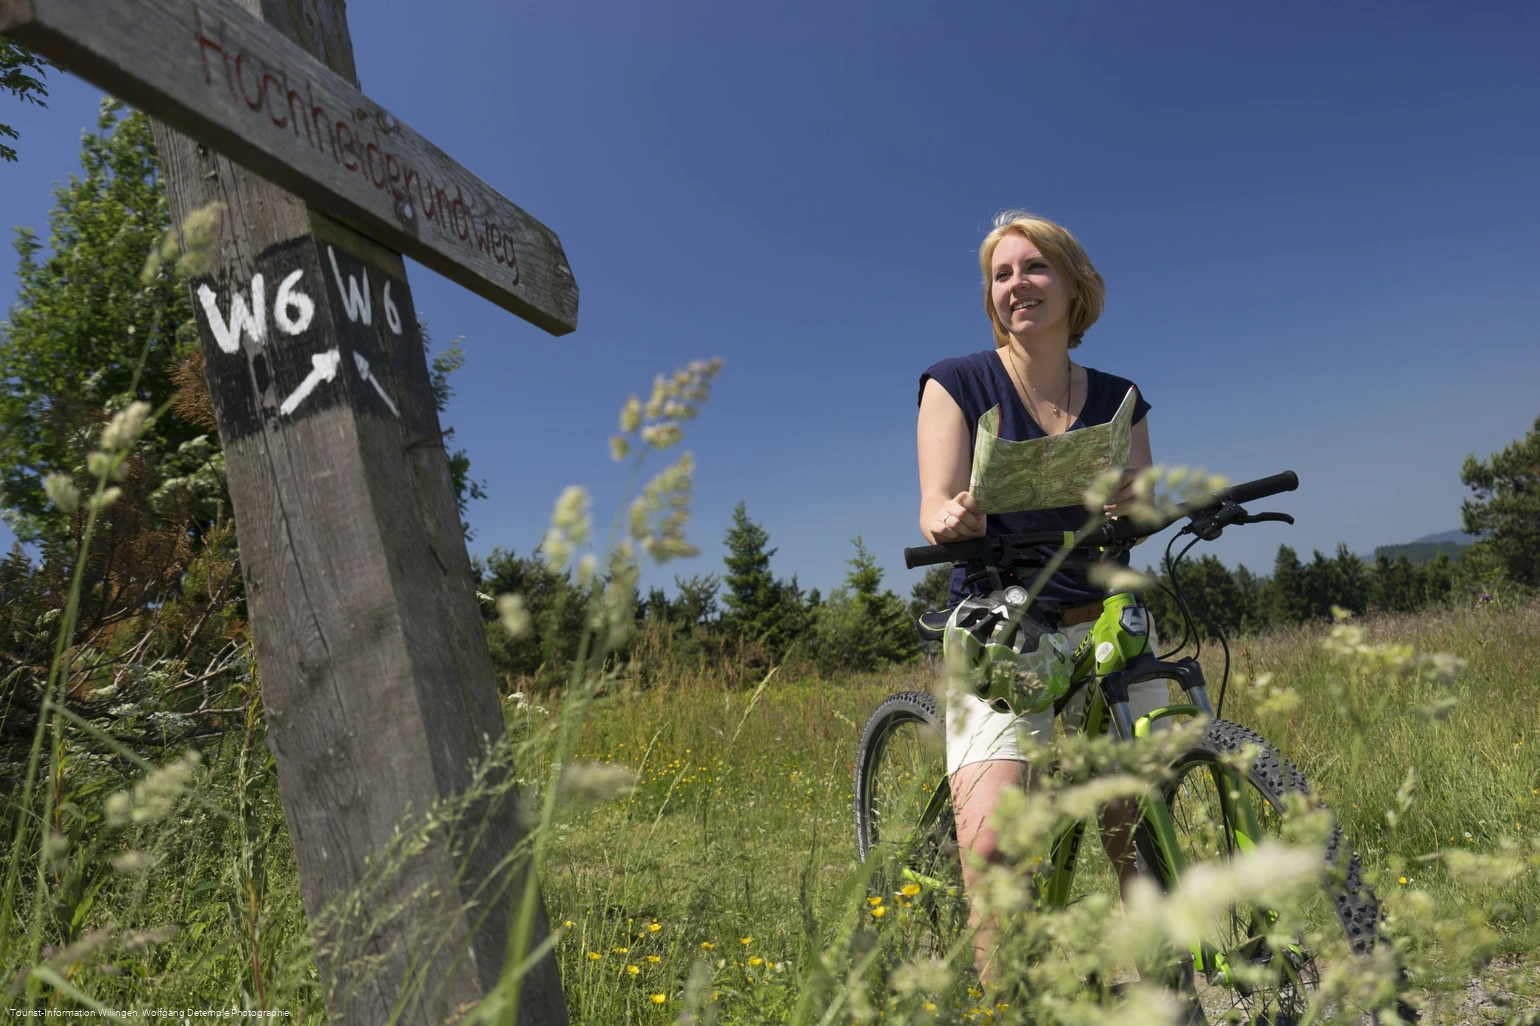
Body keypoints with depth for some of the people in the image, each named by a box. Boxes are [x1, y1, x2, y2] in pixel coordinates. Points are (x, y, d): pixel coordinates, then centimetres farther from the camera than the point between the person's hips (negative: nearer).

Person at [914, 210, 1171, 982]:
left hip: (1108, 631, 3)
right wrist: (952, 517, -33)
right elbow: (937, 505, -9)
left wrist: (1132, 501, -21)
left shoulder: (1118, 398, 11)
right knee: (990, 845, -18)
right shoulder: (959, 383, 2)